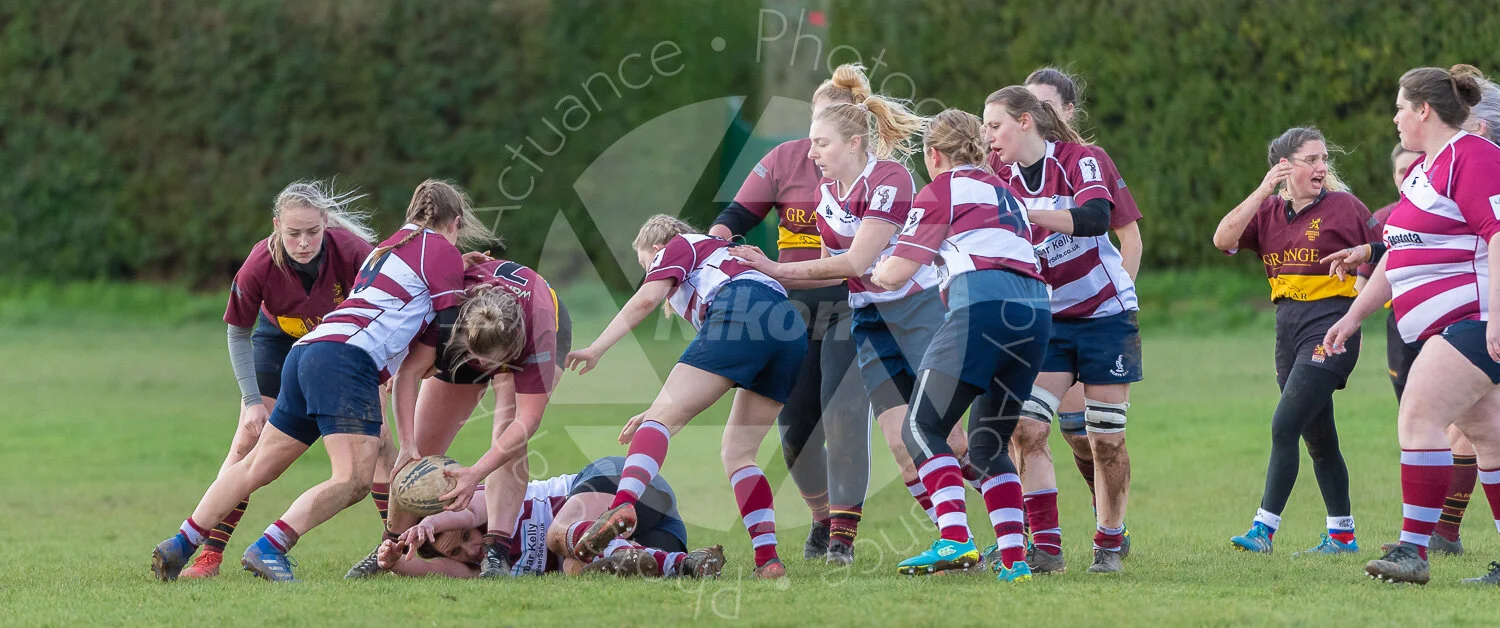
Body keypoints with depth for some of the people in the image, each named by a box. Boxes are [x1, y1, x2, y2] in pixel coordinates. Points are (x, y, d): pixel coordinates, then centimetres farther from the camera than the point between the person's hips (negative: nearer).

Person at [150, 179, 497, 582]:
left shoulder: (390, 246, 30)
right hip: (348, 358, -9)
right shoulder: (442, 250, 6)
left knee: (257, 466, 12)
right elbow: (452, 329, 3)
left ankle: (180, 545, 10)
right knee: (354, 479, -17)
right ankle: (269, 549, -29)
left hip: (309, 352, 9)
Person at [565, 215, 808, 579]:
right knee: (737, 453, 13)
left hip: (742, 313, -7)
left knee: (661, 417, -11)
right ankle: (768, 560, -3)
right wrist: (671, 410, 37)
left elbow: (647, 299, 2)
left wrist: (597, 348, 3)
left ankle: (623, 505, -36)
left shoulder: (678, 247, 24)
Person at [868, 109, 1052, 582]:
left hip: (984, 304, -7)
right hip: (1036, 309, 7)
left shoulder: (943, 190, 9)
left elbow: (895, 274, 5)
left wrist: (872, 272, 26)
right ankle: (1013, 557, 1)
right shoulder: (1002, 190, 31)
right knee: (989, 444, 15)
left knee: (922, 427, -3)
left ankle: (955, 540, -21)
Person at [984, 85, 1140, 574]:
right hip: (1047, 321, 4)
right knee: (1026, 427, -13)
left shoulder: (1078, 160, -11)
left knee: (1106, 440, 0)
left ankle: (1109, 546, 15)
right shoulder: (1001, 174, 3)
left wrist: (1026, 213, -35)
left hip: (1105, 313, -4)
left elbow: (1095, 216, -28)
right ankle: (1046, 547, -13)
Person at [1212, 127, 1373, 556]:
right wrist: (1263, 191, -13)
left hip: (1330, 325, -6)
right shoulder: (1268, 211, 9)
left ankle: (1264, 530, -18)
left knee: (1285, 425, -16)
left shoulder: (1344, 207, -3)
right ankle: (1342, 535, 20)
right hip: (1287, 325, 6)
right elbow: (1224, 239, -7)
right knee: (1319, 439, 11)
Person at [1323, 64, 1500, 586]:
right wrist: (1354, 316, 26)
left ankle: (1414, 550, -21)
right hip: (1448, 328, 10)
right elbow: (1397, 258, 28)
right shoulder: (1422, 169, 21)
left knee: (1418, 419, -18)